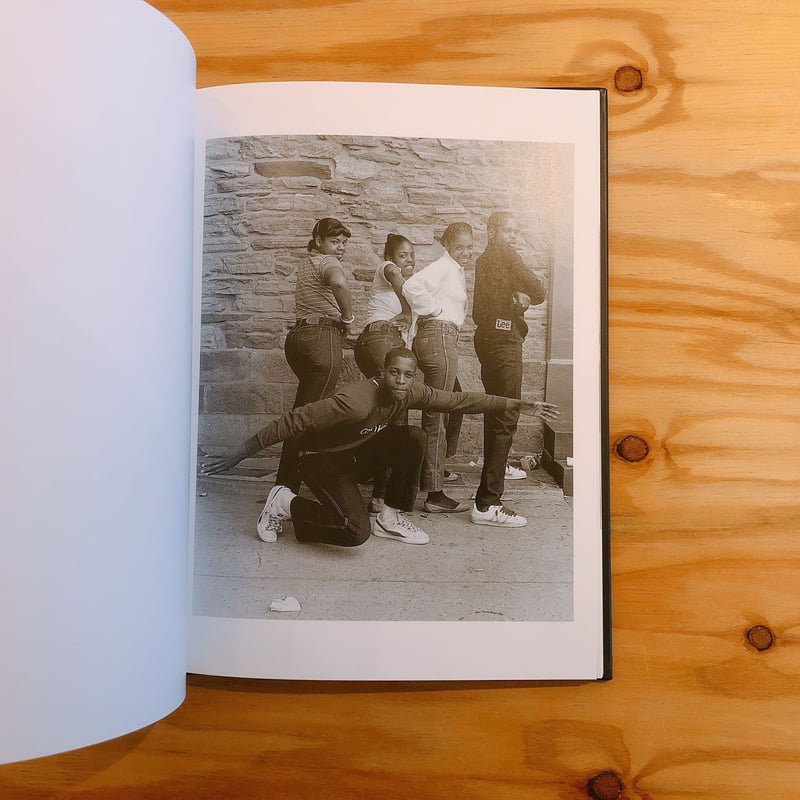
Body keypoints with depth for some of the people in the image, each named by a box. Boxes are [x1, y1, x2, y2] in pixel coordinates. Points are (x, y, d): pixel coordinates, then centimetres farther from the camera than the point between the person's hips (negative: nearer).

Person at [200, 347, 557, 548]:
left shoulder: (411, 393, -13)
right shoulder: (357, 401, -35)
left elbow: (459, 399, -4)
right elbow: (295, 421, -32)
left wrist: (516, 403, -4)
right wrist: (242, 453, -30)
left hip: (358, 449, 7)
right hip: (322, 458, -7)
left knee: (414, 438, -12)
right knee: (356, 532, -23)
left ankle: (390, 518, 3)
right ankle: (285, 503, -1)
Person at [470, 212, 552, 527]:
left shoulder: (483, 260, 20)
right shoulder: (505, 255, -7)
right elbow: (538, 291, -9)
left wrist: (520, 296, -5)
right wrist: (527, 296, 12)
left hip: (488, 338, 10)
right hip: (503, 339, -10)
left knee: (495, 408, 26)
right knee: (506, 418, -14)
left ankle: (497, 466, 49)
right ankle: (487, 504, -19)